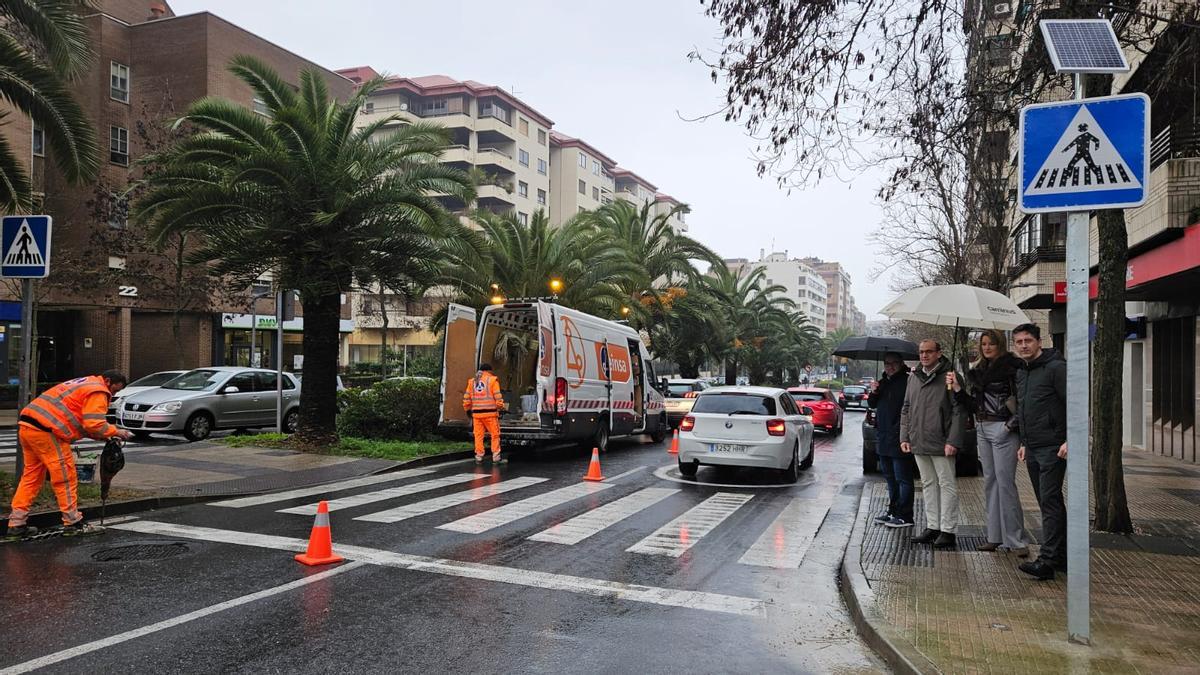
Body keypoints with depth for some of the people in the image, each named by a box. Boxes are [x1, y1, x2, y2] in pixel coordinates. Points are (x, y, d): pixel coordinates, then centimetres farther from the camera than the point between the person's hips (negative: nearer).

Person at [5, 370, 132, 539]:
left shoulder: (84, 385, 27)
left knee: (31, 475, 17)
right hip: (46, 431, -10)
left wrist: (104, 436, 15)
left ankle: (17, 523, 19)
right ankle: (73, 523, 2)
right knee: (65, 477, -3)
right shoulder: (98, 392, -5)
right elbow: (94, 424, -15)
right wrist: (116, 432, -1)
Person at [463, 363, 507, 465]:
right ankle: (496, 458, 1)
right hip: (490, 413, -4)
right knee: (495, 435, 2)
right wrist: (501, 407, 5)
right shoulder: (492, 380, 0)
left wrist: (467, 409, 24)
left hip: (476, 413, 4)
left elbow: (466, 398, 11)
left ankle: (478, 457, 10)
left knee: (478, 435, 9)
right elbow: (497, 397, -7)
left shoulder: (472, 381, 13)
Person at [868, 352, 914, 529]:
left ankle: (904, 517, 4)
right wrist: (873, 393, -1)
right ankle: (893, 512, 27)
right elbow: (872, 404, 17)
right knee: (890, 478, 17)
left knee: (902, 479, -2)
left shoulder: (907, 382, -12)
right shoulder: (883, 382, 14)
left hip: (899, 440, -9)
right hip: (883, 439, 9)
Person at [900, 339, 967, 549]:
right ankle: (932, 527, 22)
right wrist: (904, 437, 10)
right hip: (918, 443, 7)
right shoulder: (913, 377, 12)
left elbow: (959, 411, -11)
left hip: (941, 444, -7)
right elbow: (906, 410, 17)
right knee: (928, 484, 13)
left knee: (947, 484, 0)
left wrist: (953, 441, -17)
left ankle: (948, 530, 5)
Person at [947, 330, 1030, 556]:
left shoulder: (1011, 366, -9)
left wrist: (1013, 423, -20)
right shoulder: (978, 370, 14)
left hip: (1003, 430, -8)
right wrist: (957, 388, 2)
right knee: (990, 481, 11)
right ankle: (995, 537, 19)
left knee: (1005, 482, -7)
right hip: (983, 429, 8)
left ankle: (1016, 540, 1)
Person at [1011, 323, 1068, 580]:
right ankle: (1062, 557, 21)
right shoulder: (1020, 373, 16)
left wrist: (1070, 440, -20)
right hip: (1032, 450, 9)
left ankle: (1047, 561, -11)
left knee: (1050, 501, -10)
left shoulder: (1056, 368, -10)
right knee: (1048, 503, 13)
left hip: (1053, 448, -9)